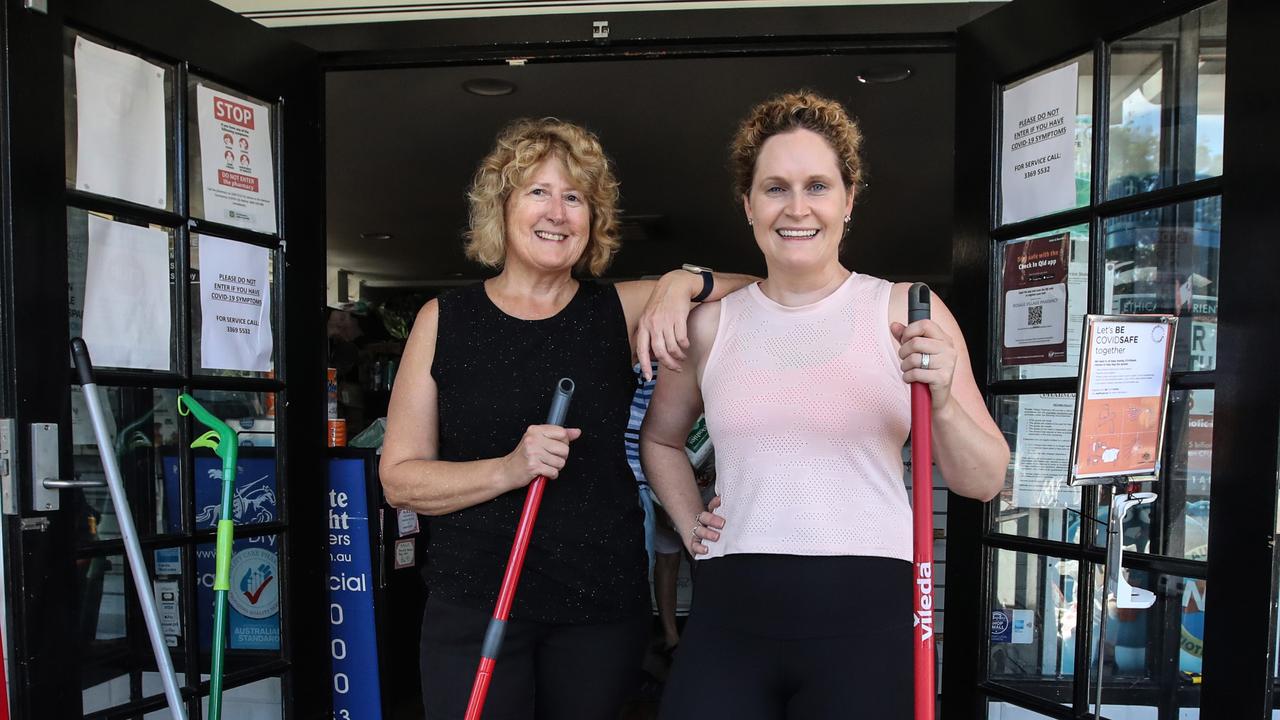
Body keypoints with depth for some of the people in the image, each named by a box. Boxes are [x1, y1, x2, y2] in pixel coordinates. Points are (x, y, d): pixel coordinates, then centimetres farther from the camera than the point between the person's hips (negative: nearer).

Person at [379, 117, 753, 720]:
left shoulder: (622, 311, 2)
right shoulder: (444, 319, 0)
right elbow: (399, 479, -2)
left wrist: (682, 284, -15)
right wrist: (508, 470, -18)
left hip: (603, 602, 1)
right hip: (474, 601, -1)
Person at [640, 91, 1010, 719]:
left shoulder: (906, 311, -1)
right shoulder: (711, 323, 5)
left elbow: (984, 481, 1)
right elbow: (660, 438, 23)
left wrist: (942, 406, -17)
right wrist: (688, 521, 9)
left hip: (868, 611, -1)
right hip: (730, 611, 2)